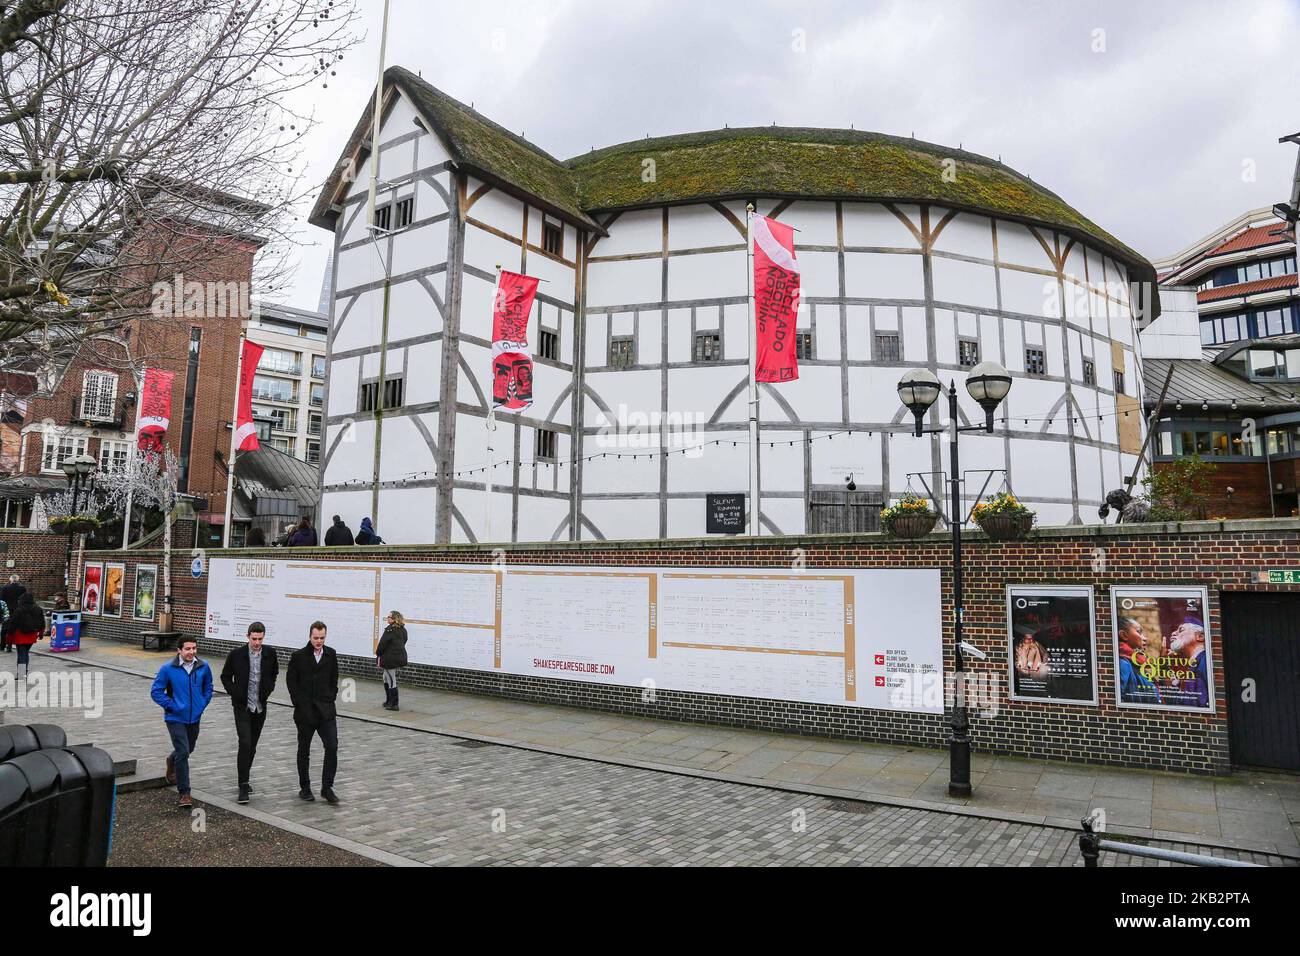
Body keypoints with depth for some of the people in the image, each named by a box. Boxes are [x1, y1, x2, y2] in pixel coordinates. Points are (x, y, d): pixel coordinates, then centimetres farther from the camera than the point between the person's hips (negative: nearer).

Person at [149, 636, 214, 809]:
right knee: (183, 753, -11)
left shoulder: (203, 667, -3)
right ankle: (184, 793, -1)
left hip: (194, 717, 4)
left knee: (188, 749, 22)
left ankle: (171, 761, 56)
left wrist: (202, 704, 3)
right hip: (175, 718, -4)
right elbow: (156, 692, -5)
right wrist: (171, 706, -11)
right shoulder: (168, 669, -13)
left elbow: (208, 688, 14)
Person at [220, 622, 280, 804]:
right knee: (245, 744, -13)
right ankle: (243, 786, -7)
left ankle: (244, 779, 30)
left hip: (260, 707, 3)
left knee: (252, 746, 12)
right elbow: (225, 677, 4)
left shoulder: (269, 654, -2)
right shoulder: (237, 654, -9)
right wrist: (235, 694, -5)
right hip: (242, 707, -3)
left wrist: (268, 689, 5)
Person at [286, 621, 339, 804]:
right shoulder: (299, 656, -5)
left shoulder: (331, 654, 4)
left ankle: (327, 787, 3)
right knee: (304, 750, 11)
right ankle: (304, 787, 24)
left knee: (332, 747, -7)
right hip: (305, 710, -2)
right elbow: (291, 681, -2)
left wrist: (331, 698, 3)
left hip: (326, 709, 2)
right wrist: (299, 702, -7)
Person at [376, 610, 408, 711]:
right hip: (400, 656, 9)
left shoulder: (390, 630, -17)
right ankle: (388, 701, 29)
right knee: (386, 678, 22)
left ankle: (393, 704, 5)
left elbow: (383, 643, -15)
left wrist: (378, 653, 2)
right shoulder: (403, 630, 9)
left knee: (391, 681, -1)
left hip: (390, 658, -9)